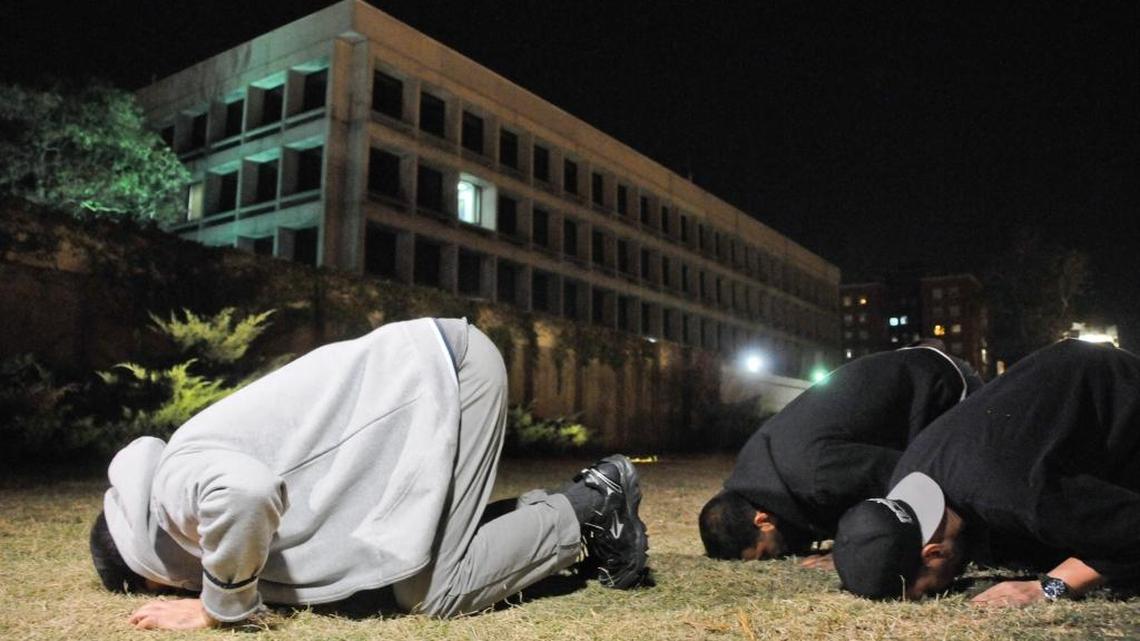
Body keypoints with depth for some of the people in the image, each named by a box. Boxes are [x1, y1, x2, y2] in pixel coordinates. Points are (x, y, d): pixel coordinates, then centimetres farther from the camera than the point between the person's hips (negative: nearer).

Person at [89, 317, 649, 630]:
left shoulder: (175, 483, -12)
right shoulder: (199, 453, 17)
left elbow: (242, 495, -37)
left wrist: (222, 608, -19)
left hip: (443, 366, -10)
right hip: (431, 366, 10)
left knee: (431, 594, -10)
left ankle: (584, 509, 2)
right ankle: (570, 506, 17)